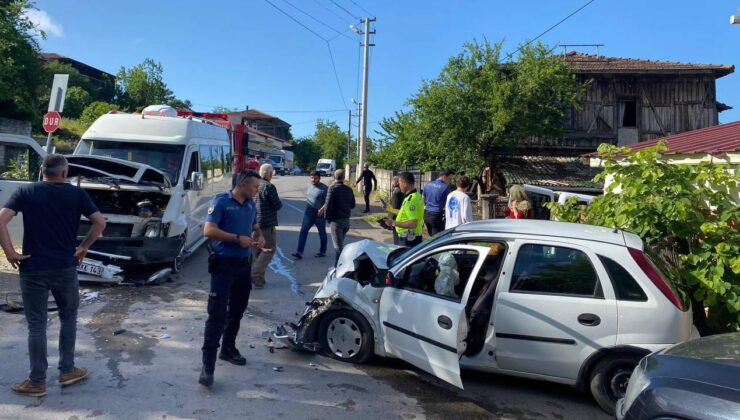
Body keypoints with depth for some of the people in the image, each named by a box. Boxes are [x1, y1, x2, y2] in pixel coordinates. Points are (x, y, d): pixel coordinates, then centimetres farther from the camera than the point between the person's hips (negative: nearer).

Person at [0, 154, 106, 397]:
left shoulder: (26, 192, 0)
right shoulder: (76, 193, 1)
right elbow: (100, 222, -2)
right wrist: (84, 247, 8)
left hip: (33, 269, 0)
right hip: (66, 267, 0)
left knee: (36, 325, 8)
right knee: (68, 317, 18)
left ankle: (37, 382, 17)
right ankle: (67, 371, 24)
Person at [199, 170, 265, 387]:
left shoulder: (251, 205, 11)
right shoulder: (221, 201, -10)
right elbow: (208, 230, -18)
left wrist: (259, 237, 2)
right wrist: (237, 238, -21)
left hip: (243, 264, 7)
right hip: (223, 264, -7)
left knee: (237, 311, 16)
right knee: (217, 314, -9)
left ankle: (228, 349, 32)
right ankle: (208, 364, -5)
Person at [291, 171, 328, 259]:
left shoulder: (324, 188, -14)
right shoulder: (309, 186, 6)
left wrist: (322, 209, -30)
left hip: (319, 215, -5)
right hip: (308, 213, 6)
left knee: (322, 233, 10)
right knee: (303, 231, -5)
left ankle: (323, 252, 26)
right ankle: (299, 252, -7)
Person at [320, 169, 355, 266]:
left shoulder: (332, 188, -12)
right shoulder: (349, 189, 5)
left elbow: (328, 204, -16)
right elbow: (352, 205, 12)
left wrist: (327, 217, -2)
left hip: (336, 220, -6)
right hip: (346, 220, 6)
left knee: (338, 246, -4)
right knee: (340, 243, 21)